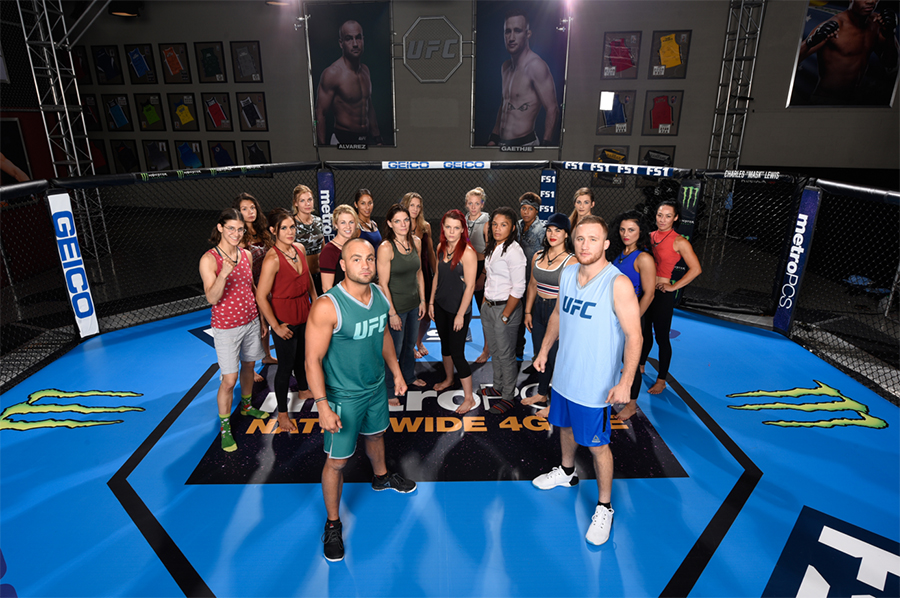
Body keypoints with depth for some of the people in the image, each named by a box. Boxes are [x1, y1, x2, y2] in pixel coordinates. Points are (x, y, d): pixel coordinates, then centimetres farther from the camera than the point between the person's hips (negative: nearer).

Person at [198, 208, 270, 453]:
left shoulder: (246, 255, 2)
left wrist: (262, 319, 15)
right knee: (229, 379, -2)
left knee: (248, 366, 21)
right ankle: (224, 427, 16)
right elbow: (212, 298, -23)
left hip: (251, 322, 6)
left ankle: (247, 405, 44)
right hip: (227, 327, -6)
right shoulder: (209, 260, -16)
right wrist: (224, 273, -39)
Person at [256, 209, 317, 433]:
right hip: (285, 319, -7)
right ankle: (282, 413, 23)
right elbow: (261, 296, -23)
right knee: (286, 365, 5)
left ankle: (303, 390, 50)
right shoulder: (272, 259, -24)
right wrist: (276, 326, -18)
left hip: (304, 314, 7)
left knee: (302, 355, 26)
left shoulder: (299, 248, -1)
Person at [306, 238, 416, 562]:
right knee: (337, 461, 6)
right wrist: (323, 407, -24)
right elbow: (313, 360, -23)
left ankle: (381, 476, 60)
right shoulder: (327, 306, -27)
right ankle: (332, 523, 29)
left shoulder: (379, 294, -6)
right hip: (343, 396, -6)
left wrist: (396, 372, 14)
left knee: (376, 433, 30)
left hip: (377, 387, 6)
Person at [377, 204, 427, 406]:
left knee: (410, 344, 24)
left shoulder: (416, 242, 0)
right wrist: (392, 313, -18)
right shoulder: (386, 247, -20)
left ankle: (409, 376, 47)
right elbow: (383, 284, -19)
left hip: (414, 303, 6)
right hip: (396, 305, -6)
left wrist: (422, 300, 9)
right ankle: (387, 390, 25)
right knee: (394, 349, 6)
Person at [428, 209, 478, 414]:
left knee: (457, 352, -3)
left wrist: (460, 314, -17)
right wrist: (431, 301, 12)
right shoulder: (441, 247, 2)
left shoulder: (467, 252, -20)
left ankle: (469, 397, 12)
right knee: (445, 344, 22)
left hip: (458, 309, -7)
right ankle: (448, 379, 47)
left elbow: (470, 286, -19)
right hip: (441, 305, 7)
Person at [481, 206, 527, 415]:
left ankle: (508, 396, 19)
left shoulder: (513, 251, -18)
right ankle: (498, 387, 37)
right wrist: (485, 303, 13)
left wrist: (505, 316, -17)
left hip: (505, 308, -8)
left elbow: (518, 289, -19)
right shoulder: (491, 248, 9)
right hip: (488, 307, 8)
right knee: (494, 350, 19)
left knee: (506, 354, 4)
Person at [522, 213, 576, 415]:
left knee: (556, 357, 4)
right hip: (539, 308, 7)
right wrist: (528, 311, 13)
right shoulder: (538, 256, 6)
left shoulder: (572, 261, -14)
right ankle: (542, 393, 38)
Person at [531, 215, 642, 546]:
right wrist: (544, 349, 17)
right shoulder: (567, 275, -1)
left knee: (597, 444, 7)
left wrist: (625, 383, -27)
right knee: (566, 425, 25)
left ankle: (604, 506, 27)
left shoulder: (618, 284, -21)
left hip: (596, 385, -6)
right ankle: (567, 472, 52)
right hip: (564, 375, 7)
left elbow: (634, 336, -21)